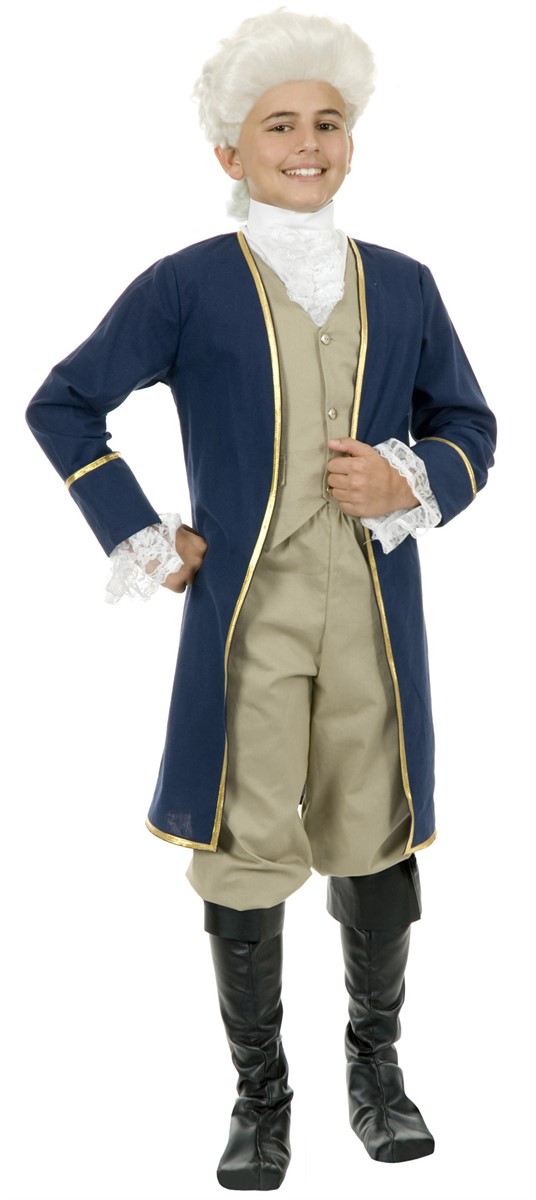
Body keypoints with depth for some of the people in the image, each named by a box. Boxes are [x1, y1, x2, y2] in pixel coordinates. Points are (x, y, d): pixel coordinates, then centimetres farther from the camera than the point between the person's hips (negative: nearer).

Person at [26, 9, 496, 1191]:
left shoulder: (402, 286, 10)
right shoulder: (186, 286, 1)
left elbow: (470, 427, 16)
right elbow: (62, 404, 5)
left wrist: (412, 482, -6)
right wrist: (142, 538, 0)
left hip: (375, 617, 3)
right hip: (245, 615, -2)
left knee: (376, 841, 9)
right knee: (246, 854, 2)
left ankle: (377, 1066, 31)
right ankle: (260, 1095, 20)